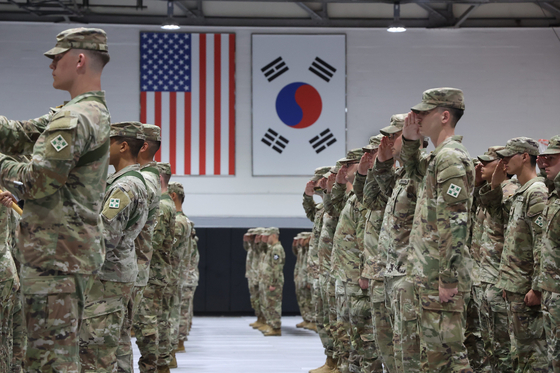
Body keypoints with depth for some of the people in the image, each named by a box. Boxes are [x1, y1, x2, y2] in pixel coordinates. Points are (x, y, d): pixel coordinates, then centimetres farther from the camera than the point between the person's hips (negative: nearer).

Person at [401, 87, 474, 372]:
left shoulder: (450, 158, -15)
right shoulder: (438, 157, 16)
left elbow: (455, 223, -21)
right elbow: (413, 168, 39)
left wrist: (448, 279, -23)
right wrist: (410, 141, 17)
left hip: (442, 276, -10)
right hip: (430, 274, 10)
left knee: (446, 348, -10)